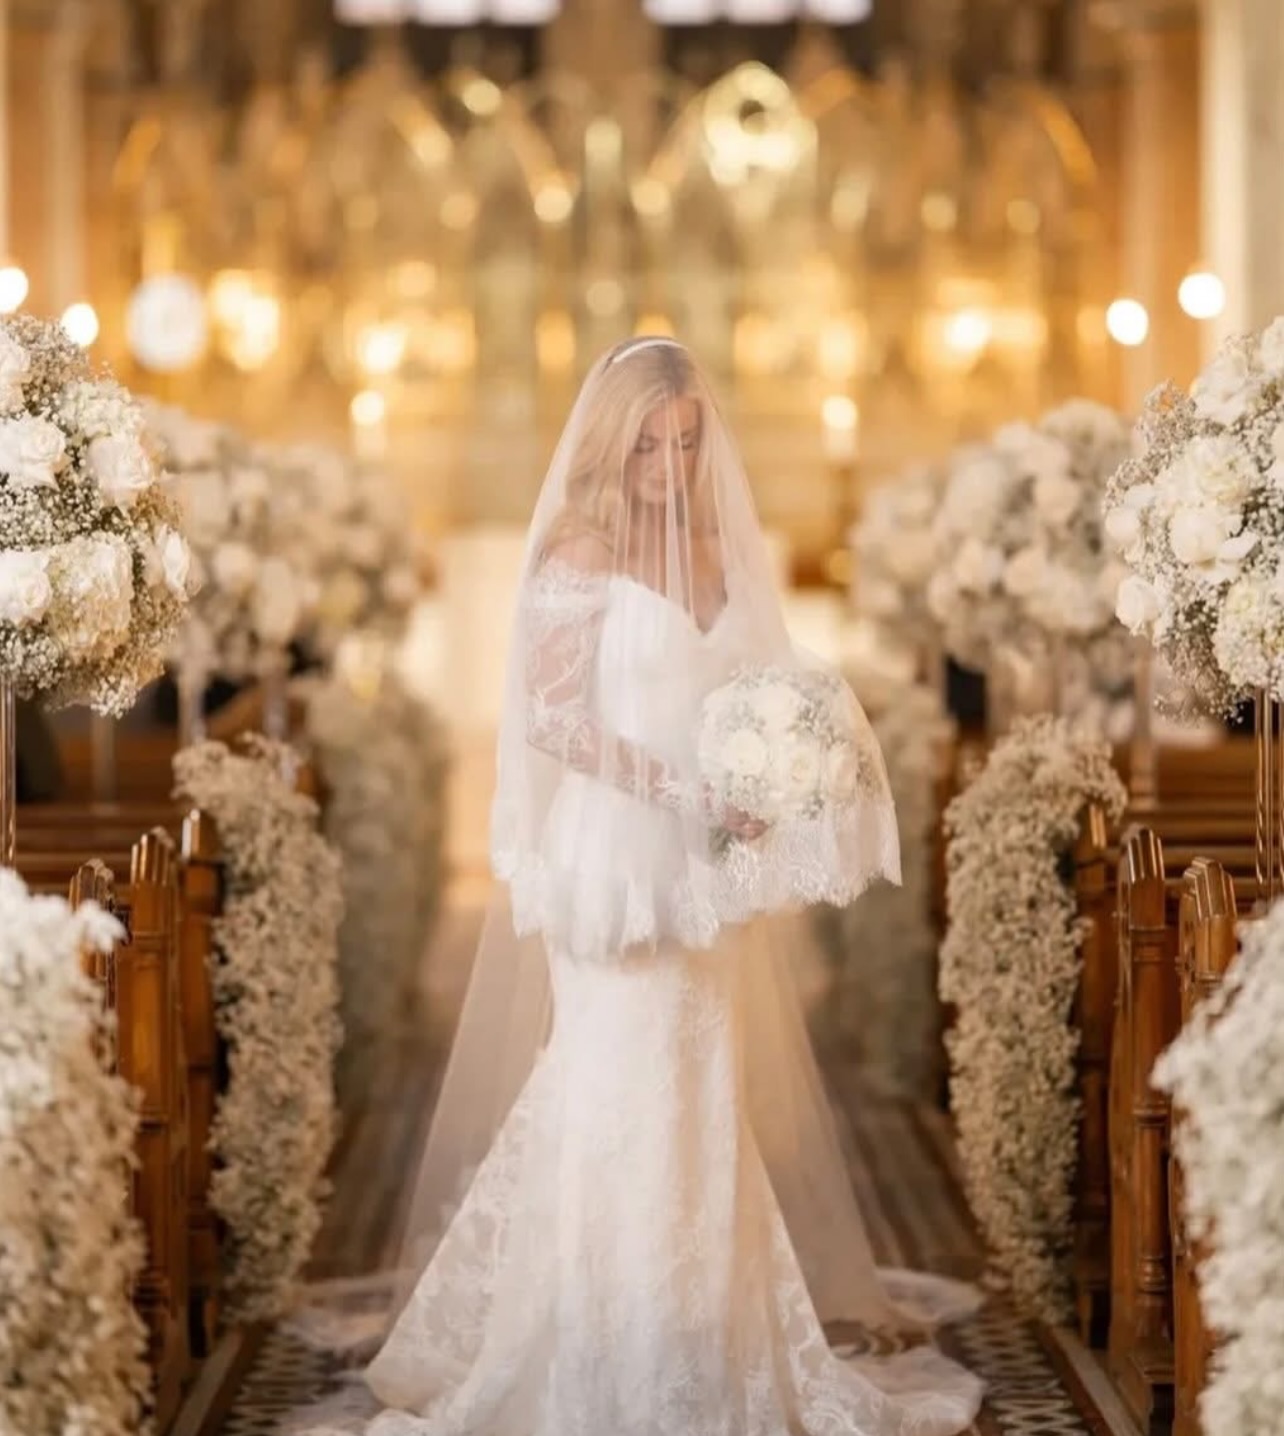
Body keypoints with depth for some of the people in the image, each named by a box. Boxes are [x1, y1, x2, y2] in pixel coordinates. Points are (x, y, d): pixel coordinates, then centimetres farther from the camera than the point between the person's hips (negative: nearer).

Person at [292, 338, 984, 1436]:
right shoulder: (582, 556, -8)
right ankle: (610, 1337, 2)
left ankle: (711, 1298, 22)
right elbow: (554, 718, -13)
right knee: (620, 1081, -5)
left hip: (705, 866, 6)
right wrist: (684, 792, -19)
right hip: (613, 859, -6)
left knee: (709, 1087, 11)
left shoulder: (717, 552, 11)